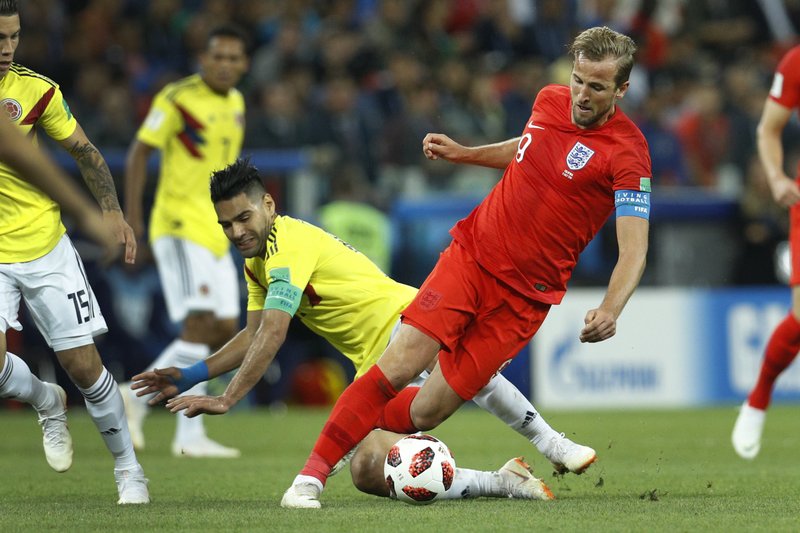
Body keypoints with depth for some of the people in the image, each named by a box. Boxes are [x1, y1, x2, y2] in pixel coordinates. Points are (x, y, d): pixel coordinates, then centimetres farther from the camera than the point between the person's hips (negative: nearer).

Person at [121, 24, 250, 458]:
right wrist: (132, 215, -15)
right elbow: (140, 151, -9)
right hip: (180, 223, -8)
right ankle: (190, 435, -13)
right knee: (200, 323, -17)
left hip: (216, 231, 8)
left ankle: (137, 396, 15)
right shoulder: (179, 98, -11)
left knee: (225, 330, 6)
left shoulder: (236, 102, 12)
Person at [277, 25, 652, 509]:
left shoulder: (626, 152, -16)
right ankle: (311, 475, -9)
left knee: (425, 414, -3)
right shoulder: (550, 101, 2)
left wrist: (611, 310, -39)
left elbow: (634, 249, -23)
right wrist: (463, 153, 17)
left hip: (523, 297, -3)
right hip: (471, 252, 3)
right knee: (397, 368, -15)